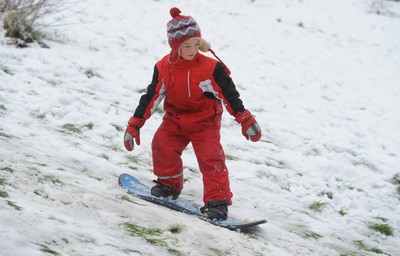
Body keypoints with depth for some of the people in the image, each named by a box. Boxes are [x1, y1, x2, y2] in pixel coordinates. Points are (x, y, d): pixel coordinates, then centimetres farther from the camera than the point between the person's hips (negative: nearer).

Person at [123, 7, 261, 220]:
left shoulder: (211, 68, -18)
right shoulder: (163, 68, -10)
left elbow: (229, 95, -9)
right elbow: (151, 97, -3)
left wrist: (246, 120, -8)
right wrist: (135, 125, -4)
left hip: (205, 122, -3)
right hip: (175, 119, 3)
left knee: (211, 158, -16)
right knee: (162, 145, -15)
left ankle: (217, 200, -13)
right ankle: (169, 184, 8)